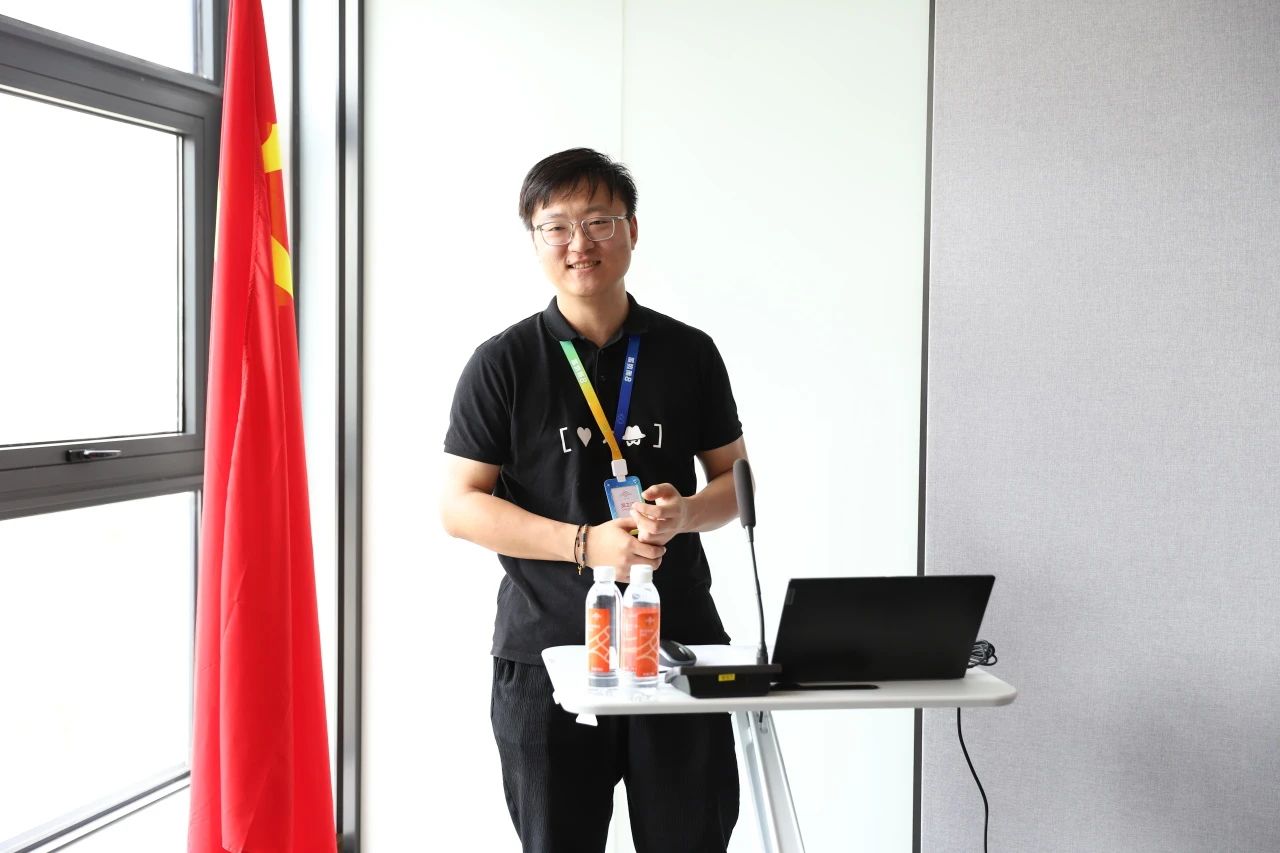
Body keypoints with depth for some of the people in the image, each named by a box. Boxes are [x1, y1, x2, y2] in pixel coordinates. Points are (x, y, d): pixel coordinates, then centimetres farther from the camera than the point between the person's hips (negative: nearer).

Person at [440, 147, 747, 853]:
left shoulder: (689, 353, 6)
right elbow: (459, 506, -5)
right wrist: (588, 543, -16)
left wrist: (684, 513, -12)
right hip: (546, 653, -1)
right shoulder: (504, 363, -1)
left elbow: (735, 480, 12)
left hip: (678, 640, 2)